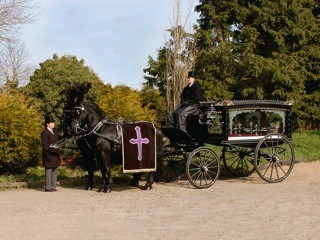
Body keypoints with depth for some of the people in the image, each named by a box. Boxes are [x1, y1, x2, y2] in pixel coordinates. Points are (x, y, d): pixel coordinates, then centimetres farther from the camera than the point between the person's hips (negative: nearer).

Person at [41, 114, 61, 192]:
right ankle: (48, 187, 1)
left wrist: (58, 154, 16)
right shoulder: (44, 132, -11)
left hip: (55, 155, 9)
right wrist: (47, 156, -20)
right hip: (49, 155, -8)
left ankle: (53, 187, 18)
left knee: (55, 171, 11)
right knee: (49, 170, -4)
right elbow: (44, 145, -15)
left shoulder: (55, 131, 15)